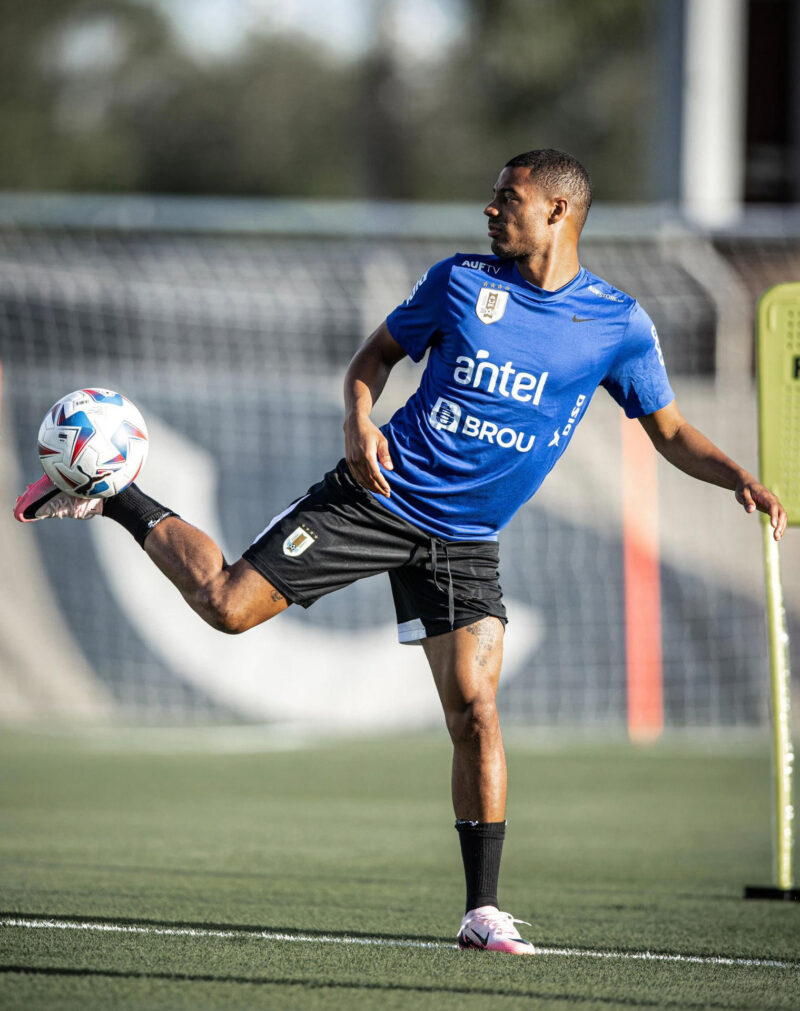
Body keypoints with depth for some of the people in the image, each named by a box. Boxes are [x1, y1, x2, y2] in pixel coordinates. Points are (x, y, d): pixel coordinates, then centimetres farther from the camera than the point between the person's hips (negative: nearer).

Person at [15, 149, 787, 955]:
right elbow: (378, 353, 12)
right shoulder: (461, 281, 0)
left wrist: (741, 479, -12)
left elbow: (670, 432, 5)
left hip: (464, 541, 1)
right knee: (226, 604, -9)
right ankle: (113, 496, 16)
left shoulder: (619, 325, -1)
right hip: (378, 496, 0)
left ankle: (483, 912, -6)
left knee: (473, 708, -12)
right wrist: (359, 421, -8)